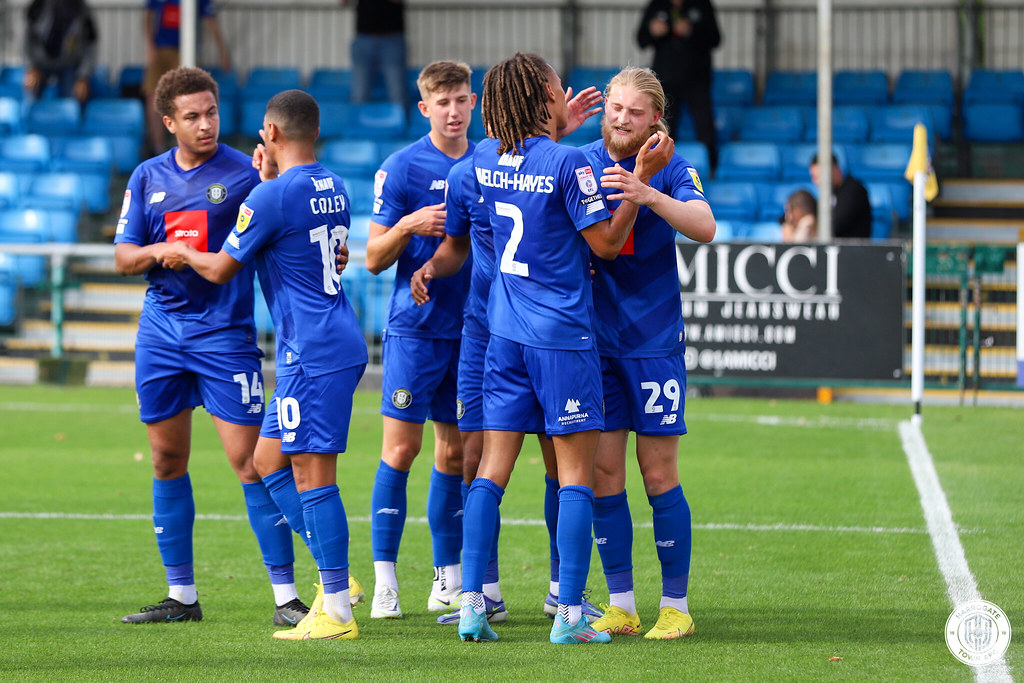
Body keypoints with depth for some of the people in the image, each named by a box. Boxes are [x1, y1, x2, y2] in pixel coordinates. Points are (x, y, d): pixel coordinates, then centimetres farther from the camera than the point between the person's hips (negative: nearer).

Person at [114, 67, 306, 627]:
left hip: (225, 333, -5)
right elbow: (123, 258, 9)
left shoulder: (245, 174, -4)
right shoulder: (148, 178, 9)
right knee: (167, 461, 8)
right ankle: (181, 596, 18)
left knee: (249, 459, -10)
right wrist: (161, 250, -11)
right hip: (161, 330, 5)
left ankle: (286, 595, -6)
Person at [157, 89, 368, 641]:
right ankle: (333, 577, 15)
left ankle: (337, 612, -9)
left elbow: (222, 269, -5)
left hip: (313, 352, -9)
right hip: (339, 344, 10)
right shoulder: (332, 188, 13)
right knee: (268, 460, 16)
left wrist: (184, 253, 15)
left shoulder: (274, 196, -14)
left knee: (313, 474, -8)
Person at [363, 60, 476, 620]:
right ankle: (384, 579, -2)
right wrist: (408, 226, -21)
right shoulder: (401, 169, -4)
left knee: (455, 451, 8)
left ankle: (449, 578, 14)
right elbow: (374, 258, -2)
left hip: (472, 326, 4)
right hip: (416, 327, -4)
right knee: (400, 447, -6)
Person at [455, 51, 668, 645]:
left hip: (505, 332, 6)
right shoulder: (568, 162, -14)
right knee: (577, 471, 0)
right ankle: (571, 615, -3)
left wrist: (556, 128, 31)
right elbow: (605, 244, -8)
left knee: (493, 468, 6)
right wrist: (637, 190, -12)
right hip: (562, 334, -6)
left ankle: (472, 603, -1)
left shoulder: (487, 157, 5)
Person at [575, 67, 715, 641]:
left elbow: (706, 227, -19)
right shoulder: (579, 162, 5)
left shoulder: (671, 168, -5)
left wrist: (649, 194, -36)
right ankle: (621, 604, 11)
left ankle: (675, 605, 7)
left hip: (654, 340, -3)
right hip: (594, 338, 3)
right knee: (603, 471, 3)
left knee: (659, 474, -2)